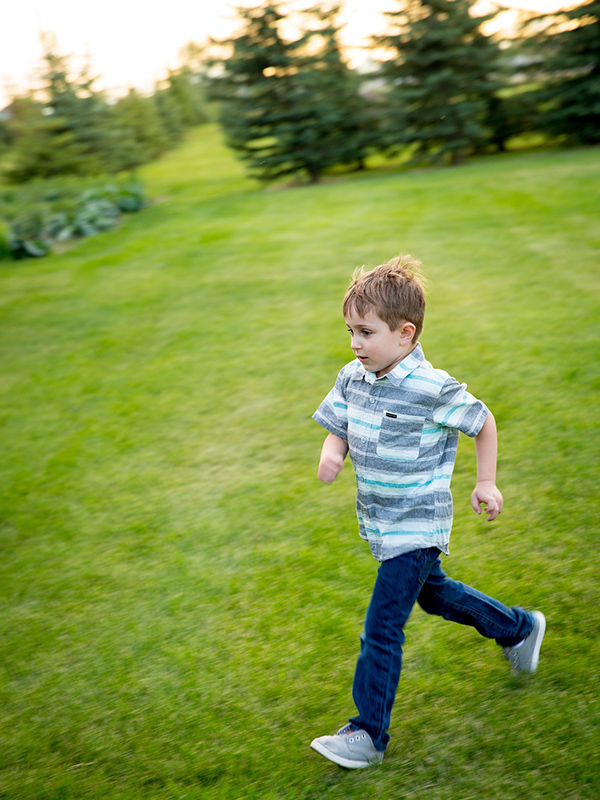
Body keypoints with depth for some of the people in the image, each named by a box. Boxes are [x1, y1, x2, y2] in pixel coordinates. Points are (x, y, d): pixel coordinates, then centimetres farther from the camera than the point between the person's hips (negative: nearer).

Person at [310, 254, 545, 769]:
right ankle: (519, 629, 49)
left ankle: (369, 735, 10)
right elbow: (338, 429, 8)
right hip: (380, 522, 8)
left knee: (382, 630, -6)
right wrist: (331, 454, -15)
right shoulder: (352, 379, -3)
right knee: (434, 594, 27)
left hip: (416, 527, -8)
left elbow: (483, 422, -8)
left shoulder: (431, 388, -22)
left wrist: (486, 484, -3)